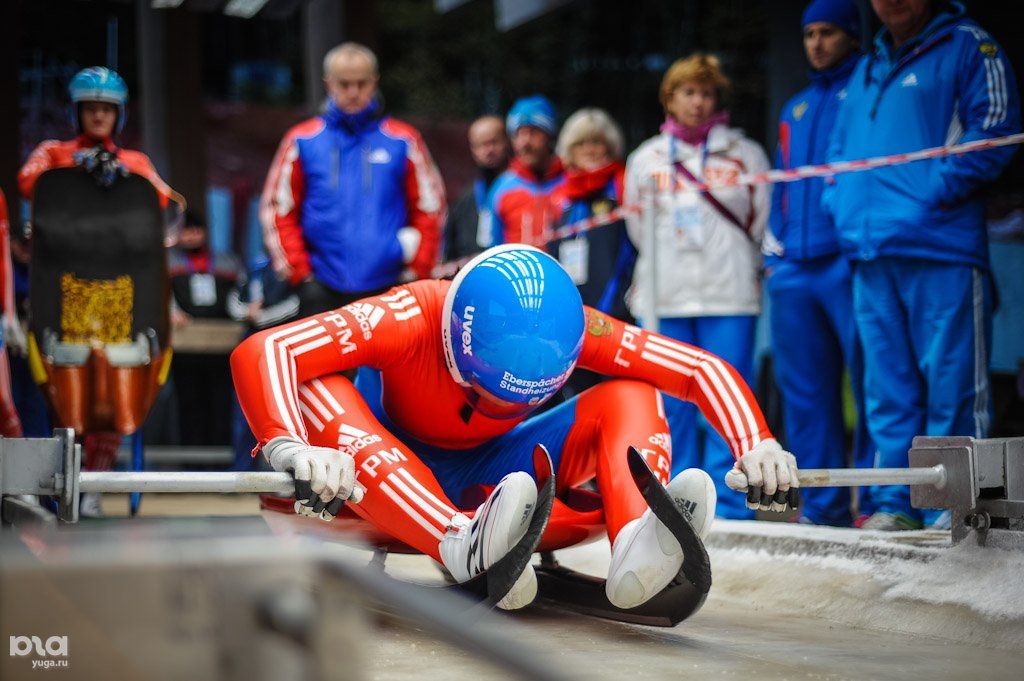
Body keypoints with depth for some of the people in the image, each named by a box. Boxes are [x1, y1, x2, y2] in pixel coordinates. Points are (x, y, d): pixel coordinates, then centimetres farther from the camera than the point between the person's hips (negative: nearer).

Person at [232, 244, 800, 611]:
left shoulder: (571, 327, -22)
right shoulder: (410, 318, -31)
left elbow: (703, 368, -19)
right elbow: (258, 353, -42)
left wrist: (756, 448, -36)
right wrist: (290, 449, -60)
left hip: (497, 470, 3)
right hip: (401, 475, -3)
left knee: (630, 396, -18)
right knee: (313, 389, -35)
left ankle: (636, 546, -47)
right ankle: (464, 546, -54)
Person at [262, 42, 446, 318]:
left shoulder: (403, 140, 5)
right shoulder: (302, 141, 5)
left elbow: (429, 207, 9)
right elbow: (278, 210, 8)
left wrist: (416, 272, 2)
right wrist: (299, 274, 0)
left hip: (389, 290, 0)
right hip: (322, 294, 0)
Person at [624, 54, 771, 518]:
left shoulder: (745, 154, 7)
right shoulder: (646, 158, 14)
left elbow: (761, 222, 8)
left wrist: (734, 270, 5)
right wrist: (663, 271, 14)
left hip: (729, 296, -2)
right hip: (664, 298, 2)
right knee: (670, 403, 1)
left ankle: (728, 508, -3)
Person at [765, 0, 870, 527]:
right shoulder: (794, 110, 25)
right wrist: (772, 254, 16)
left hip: (850, 261, -6)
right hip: (794, 267, 6)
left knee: (872, 382, -9)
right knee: (805, 389, 5)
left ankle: (876, 501, -6)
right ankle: (821, 504, 10)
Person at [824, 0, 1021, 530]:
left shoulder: (967, 46, 2)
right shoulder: (867, 69, 23)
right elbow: (841, 146, 29)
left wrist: (935, 192, -16)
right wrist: (840, 204, 11)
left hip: (940, 249, -6)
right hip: (870, 251, 7)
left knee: (950, 385, -5)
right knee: (888, 387, 8)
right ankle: (896, 503, 13)